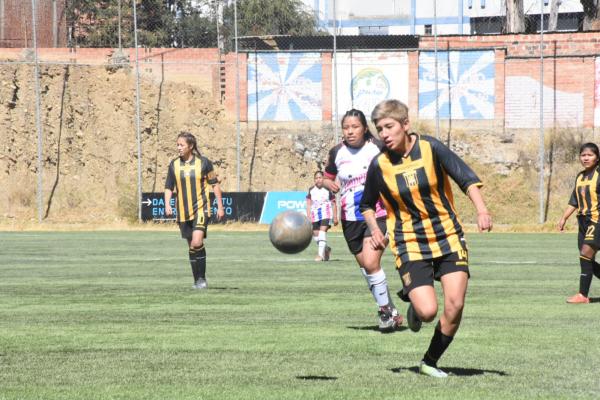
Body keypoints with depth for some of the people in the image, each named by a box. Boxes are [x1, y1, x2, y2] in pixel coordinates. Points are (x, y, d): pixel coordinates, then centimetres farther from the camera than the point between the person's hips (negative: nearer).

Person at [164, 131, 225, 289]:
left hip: (200, 209, -4)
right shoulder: (174, 165, 4)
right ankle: (197, 280, 21)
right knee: (192, 246, 9)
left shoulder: (203, 162, -4)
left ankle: (201, 278, -10)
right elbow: (168, 187, 8)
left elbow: (215, 184, 4)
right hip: (183, 212, 4)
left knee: (197, 242, -20)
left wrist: (220, 206, 3)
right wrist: (167, 204, -9)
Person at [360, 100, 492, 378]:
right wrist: (375, 229, -4)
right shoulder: (379, 165, -3)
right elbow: (367, 204, 14)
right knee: (427, 311, -18)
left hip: (448, 237, 1)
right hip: (410, 245, -1)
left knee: (455, 305, -11)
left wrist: (481, 210, -24)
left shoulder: (431, 148, -7)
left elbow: (467, 178, -9)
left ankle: (430, 362, 10)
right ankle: (413, 304, 20)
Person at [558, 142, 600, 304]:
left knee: (586, 253, -17)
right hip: (584, 221, 8)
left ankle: (583, 295, -14)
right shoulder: (580, 177, 13)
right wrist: (564, 218, 11)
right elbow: (574, 202, 19)